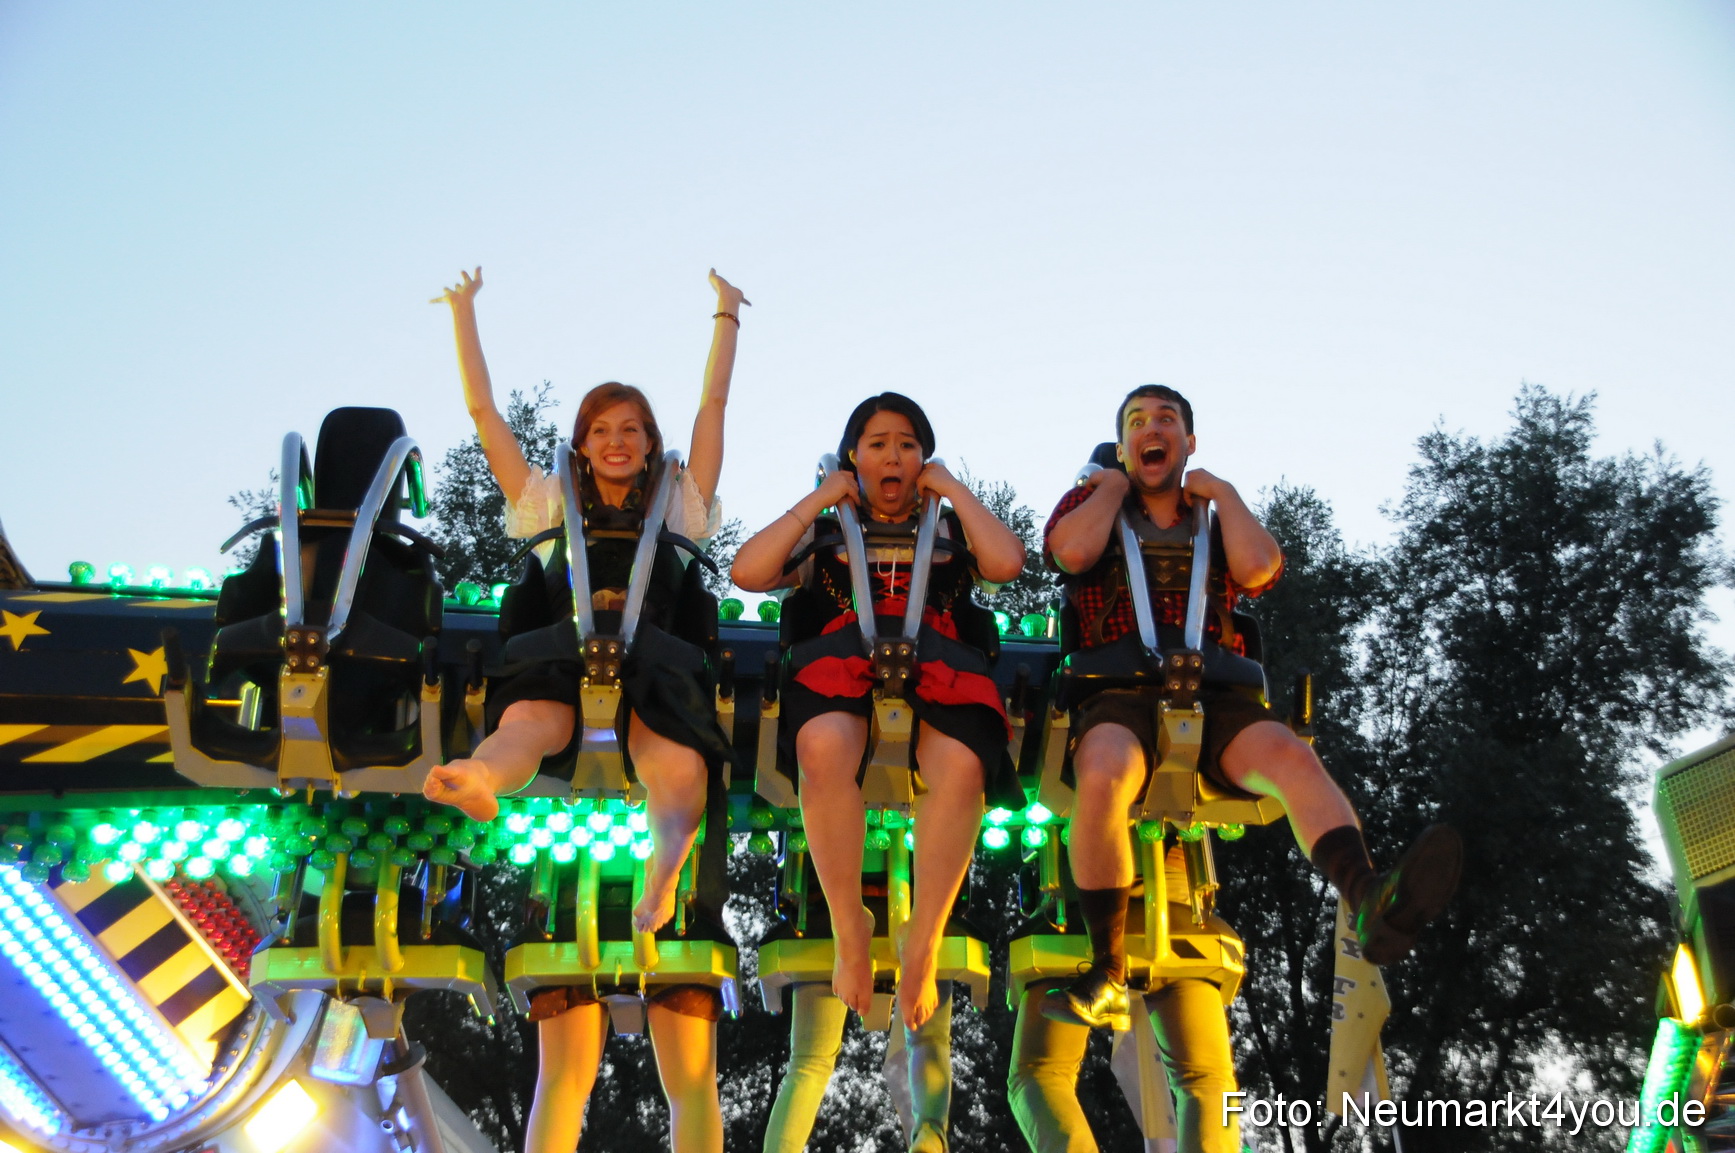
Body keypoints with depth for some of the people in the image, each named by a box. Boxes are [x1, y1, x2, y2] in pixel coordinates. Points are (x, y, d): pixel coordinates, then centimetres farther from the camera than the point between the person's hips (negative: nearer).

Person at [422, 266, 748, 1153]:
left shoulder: (677, 507, 30)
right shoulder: (550, 506, 31)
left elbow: (713, 405, 32)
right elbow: (483, 412, 33)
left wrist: (726, 318, 37)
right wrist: (464, 315, 37)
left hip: (655, 656, -1)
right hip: (559, 658, 1)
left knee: (663, 718, -35)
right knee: (538, 708, -33)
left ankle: (669, 849, -60)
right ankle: (482, 778, -62)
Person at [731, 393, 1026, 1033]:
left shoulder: (950, 528, 30)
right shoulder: (825, 529, 30)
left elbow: (1007, 562, 7)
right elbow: (748, 573, 11)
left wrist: (951, 487, 16)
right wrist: (820, 498, 15)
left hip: (935, 657, 0)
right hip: (841, 655, 0)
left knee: (961, 765, -39)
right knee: (825, 747, -41)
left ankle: (921, 949, -30)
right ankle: (849, 929, -27)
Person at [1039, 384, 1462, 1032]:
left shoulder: (1218, 521, 23)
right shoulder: (1091, 503, 19)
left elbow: (1259, 570, -1)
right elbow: (1073, 552, -7)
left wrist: (1222, 492, 10)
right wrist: (1114, 484, 9)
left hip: (1208, 700, 2)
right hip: (1117, 696, -2)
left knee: (1290, 754, -31)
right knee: (1104, 774, -37)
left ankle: (1373, 905, -54)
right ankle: (1106, 973, -28)